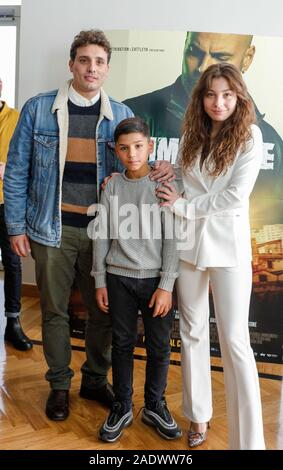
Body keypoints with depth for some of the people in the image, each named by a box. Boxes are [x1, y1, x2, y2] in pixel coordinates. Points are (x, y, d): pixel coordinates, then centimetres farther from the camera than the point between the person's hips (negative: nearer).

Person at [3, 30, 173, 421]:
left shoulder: (122, 116, 4)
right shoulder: (39, 109, 0)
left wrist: (155, 170, -12)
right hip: (53, 228, -1)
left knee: (103, 311, 10)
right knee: (55, 311, 10)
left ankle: (95, 379, 33)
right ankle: (59, 384, 30)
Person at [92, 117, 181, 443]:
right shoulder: (112, 186, 3)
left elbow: (171, 238, -6)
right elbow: (102, 236, 6)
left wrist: (166, 285, -10)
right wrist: (100, 281, 4)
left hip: (155, 278, -1)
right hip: (119, 278, 2)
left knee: (159, 346, 7)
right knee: (122, 343, 10)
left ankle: (154, 406, 27)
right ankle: (122, 407, 26)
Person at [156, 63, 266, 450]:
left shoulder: (249, 135, -6)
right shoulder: (193, 133, 8)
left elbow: (236, 195, -15)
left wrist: (184, 207, -11)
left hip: (228, 245, -4)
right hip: (188, 242, 5)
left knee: (234, 341, -4)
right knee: (192, 332, 13)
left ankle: (248, 440, 8)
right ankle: (198, 415, 30)